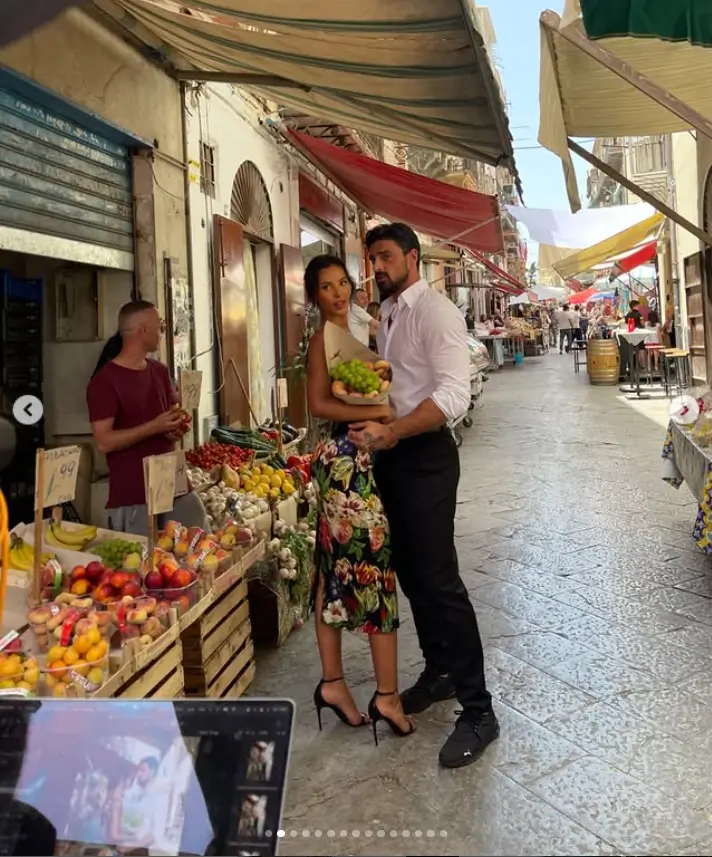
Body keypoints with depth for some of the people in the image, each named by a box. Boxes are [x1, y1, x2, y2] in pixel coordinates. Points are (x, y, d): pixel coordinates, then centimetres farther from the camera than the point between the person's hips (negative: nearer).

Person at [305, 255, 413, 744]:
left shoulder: (349, 334, 18)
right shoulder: (324, 338, -8)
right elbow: (319, 404, -17)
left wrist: (380, 411, -5)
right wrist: (375, 411, -17)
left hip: (350, 462, 9)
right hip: (348, 461, -9)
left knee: (338, 571, 11)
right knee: (375, 566, -5)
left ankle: (333, 682, 21)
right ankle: (387, 695, 4)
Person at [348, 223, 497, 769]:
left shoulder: (436, 312, -12)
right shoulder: (386, 314, 14)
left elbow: (453, 396, -23)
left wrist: (389, 433, -29)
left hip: (425, 454, -9)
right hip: (391, 452, 9)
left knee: (439, 579, -8)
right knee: (410, 572, 16)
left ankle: (478, 710, 5)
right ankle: (438, 672, 35)